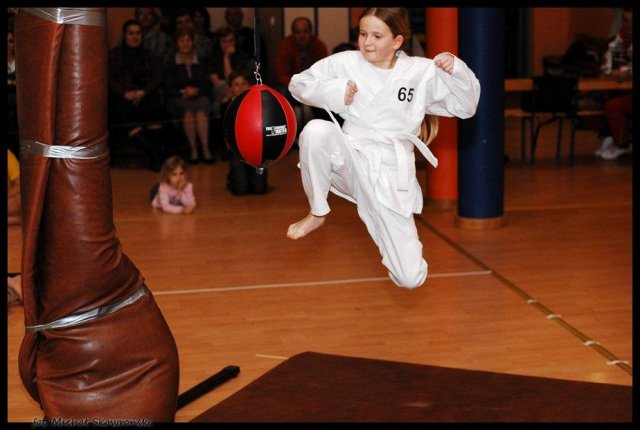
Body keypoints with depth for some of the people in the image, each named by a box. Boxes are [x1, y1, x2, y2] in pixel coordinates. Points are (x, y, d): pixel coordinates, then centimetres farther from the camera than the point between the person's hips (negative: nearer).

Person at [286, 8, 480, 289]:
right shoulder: (346, 63, 0)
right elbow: (299, 83, 5)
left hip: (390, 176, 0)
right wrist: (333, 92, -13)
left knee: (410, 277, -5)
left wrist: (455, 71, -13)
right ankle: (317, 213, -10)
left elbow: (465, 107, 5)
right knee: (316, 131, -36)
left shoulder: (422, 71, 1)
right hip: (351, 161, 0)